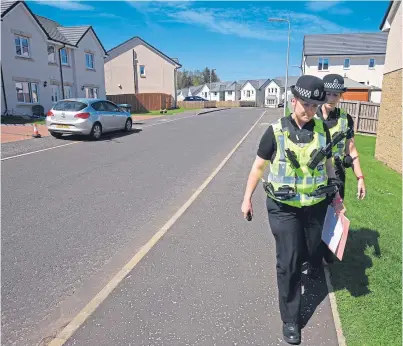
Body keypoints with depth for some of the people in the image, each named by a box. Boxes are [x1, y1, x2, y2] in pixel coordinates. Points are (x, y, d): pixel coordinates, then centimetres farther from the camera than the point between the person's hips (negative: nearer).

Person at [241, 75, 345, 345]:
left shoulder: (322, 130, -3)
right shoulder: (276, 131, -11)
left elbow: (328, 164, 10)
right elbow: (259, 166, -4)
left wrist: (336, 196, 9)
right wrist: (247, 198, -4)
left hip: (316, 205, 3)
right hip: (284, 207, -3)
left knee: (315, 247, 24)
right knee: (289, 262, 1)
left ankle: (315, 267, 62)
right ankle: (291, 319, 21)